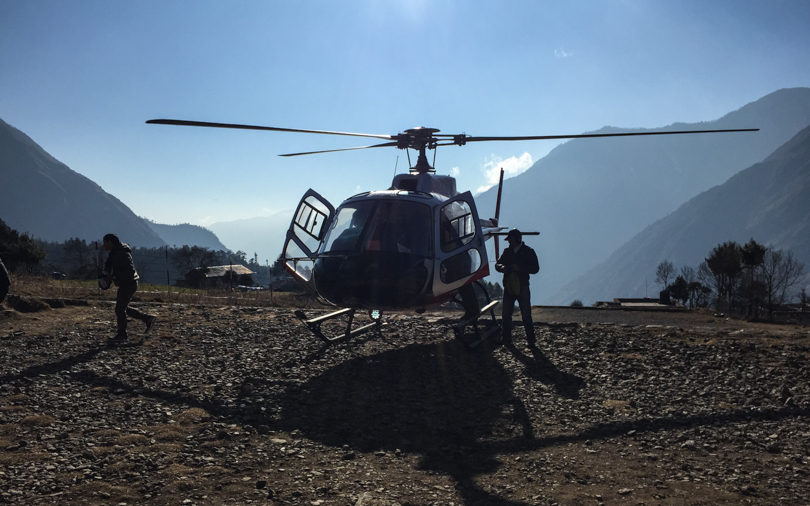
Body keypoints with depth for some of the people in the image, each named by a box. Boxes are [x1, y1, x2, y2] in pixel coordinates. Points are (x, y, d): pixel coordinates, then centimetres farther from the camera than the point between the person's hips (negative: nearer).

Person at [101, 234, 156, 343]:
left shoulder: (122, 254, -21)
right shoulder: (114, 253, 12)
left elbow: (130, 271, -28)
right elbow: (109, 267, 24)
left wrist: (113, 276, -25)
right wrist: (108, 276, 1)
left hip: (128, 284, -10)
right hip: (125, 284, 10)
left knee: (120, 309, -3)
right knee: (123, 308, 16)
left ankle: (122, 335, 8)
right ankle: (147, 318, 20)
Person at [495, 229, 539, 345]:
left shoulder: (528, 252, 0)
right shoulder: (507, 252, 12)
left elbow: (535, 268, -6)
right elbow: (497, 264, 14)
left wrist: (520, 268, -18)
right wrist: (502, 267, -10)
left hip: (522, 287, -4)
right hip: (508, 286, 4)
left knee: (526, 314, -2)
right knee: (506, 314, 7)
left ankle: (530, 338, 9)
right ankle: (506, 338, 17)